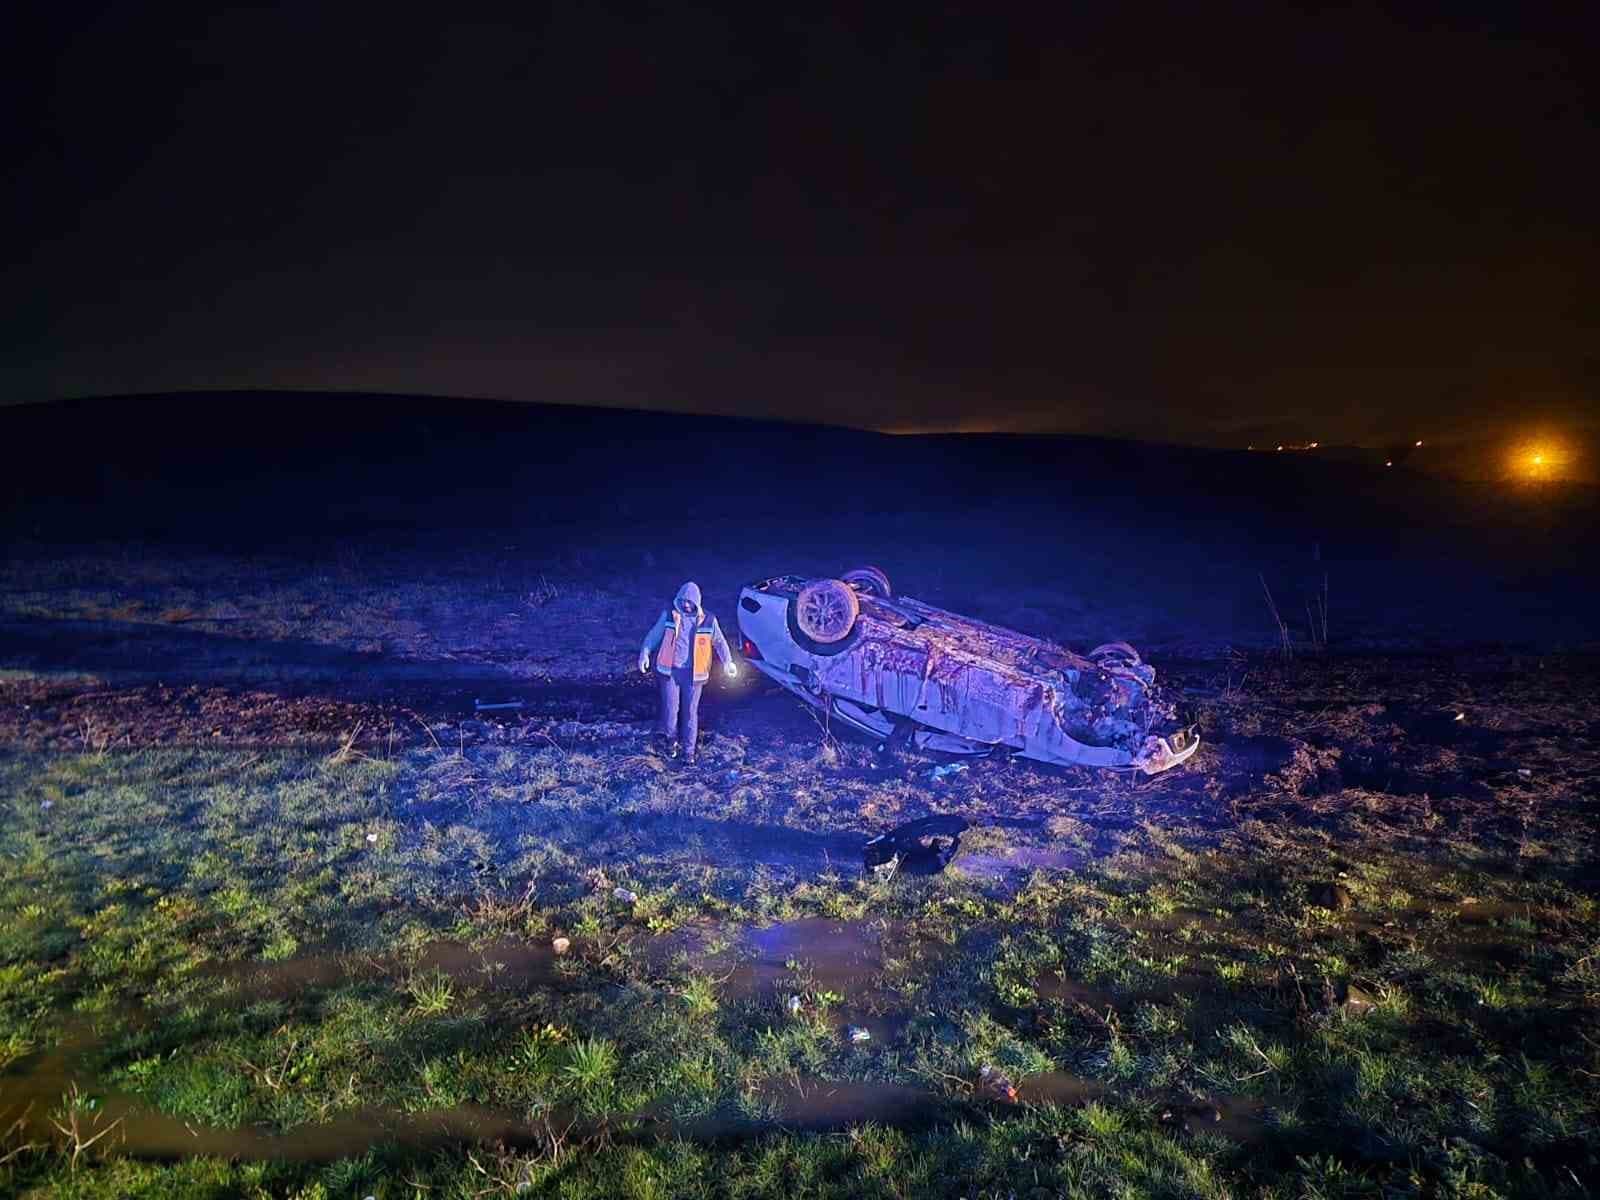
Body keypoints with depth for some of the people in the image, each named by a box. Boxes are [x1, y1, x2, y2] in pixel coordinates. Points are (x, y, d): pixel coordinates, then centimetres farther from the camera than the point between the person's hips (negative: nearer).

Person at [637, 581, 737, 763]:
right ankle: (671, 738, 28)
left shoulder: (708, 620, 0)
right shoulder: (669, 615, -1)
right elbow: (654, 635, 2)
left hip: (693, 673, 0)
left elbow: (719, 642, 8)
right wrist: (645, 653, -10)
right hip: (670, 670, 0)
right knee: (670, 708, 1)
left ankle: (688, 750, 18)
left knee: (690, 712, 5)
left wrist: (728, 662, -1)